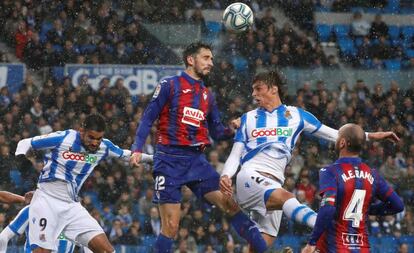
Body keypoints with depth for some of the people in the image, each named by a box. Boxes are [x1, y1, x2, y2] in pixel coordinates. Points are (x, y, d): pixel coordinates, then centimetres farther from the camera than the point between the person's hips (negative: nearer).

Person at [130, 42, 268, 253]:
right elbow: (148, 119, -1)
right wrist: (137, 149, -12)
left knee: (231, 205, -7)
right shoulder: (170, 85, 1)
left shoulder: (207, 96, 17)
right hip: (170, 161, -5)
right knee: (170, 226, -9)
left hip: (196, 161, 5)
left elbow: (216, 132, 20)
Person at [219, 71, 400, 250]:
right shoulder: (248, 118, 17)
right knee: (285, 197, -33)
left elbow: (334, 135, 17)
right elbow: (235, 156, 14)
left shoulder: (296, 115, 15)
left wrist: (371, 136, 11)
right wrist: (225, 176, -7)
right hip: (250, 176, -3)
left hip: (274, 183, 3)